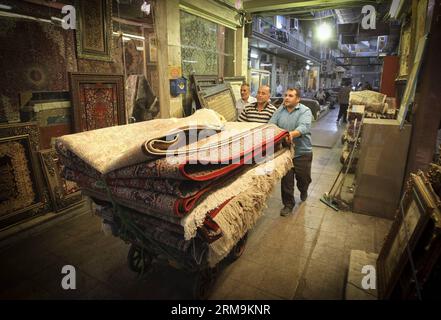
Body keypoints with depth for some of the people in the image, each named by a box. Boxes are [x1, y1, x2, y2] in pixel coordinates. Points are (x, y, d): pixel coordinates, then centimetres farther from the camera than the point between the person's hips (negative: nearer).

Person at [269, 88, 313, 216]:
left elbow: (304, 127, -24)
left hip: (302, 152, -2)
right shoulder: (280, 110, 6)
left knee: (303, 178, 15)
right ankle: (288, 204, 24)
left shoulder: (305, 111, -7)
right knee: (286, 180, 6)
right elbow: (271, 125, -2)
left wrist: (293, 134, -44)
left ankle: (303, 191, 49)